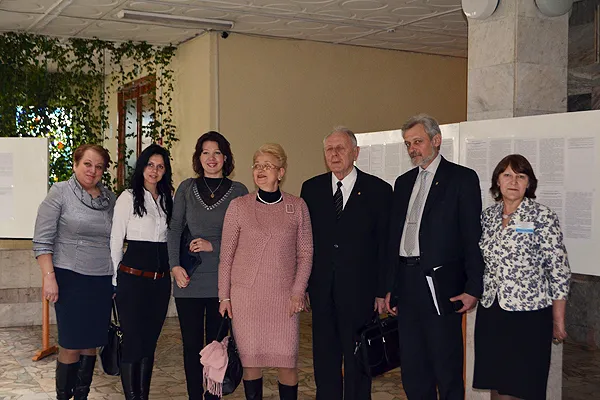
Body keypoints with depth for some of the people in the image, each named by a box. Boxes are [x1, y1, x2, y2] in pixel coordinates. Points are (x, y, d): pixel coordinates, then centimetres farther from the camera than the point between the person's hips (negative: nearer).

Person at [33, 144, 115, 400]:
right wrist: (49, 277, -14)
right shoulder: (60, 192, -4)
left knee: (91, 344, 10)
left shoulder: (109, 198, 10)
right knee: (71, 345, -3)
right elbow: (42, 240, -7)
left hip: (103, 280, 5)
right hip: (71, 278, -4)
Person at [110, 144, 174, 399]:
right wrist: (115, 279, -2)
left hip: (161, 280, 5)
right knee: (133, 340, -3)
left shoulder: (169, 199, 11)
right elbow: (116, 241, -3)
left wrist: (174, 270, 9)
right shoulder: (129, 197, -4)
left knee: (150, 340, 11)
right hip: (133, 279, -5)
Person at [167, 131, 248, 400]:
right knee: (191, 344, 6)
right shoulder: (186, 188, 8)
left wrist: (213, 246, -10)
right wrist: (175, 265, -5)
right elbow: (174, 229, 6)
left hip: (222, 280, -1)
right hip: (188, 279, 1)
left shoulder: (238, 191, 2)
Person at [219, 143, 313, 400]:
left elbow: (305, 253, 5)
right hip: (245, 296, 0)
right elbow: (226, 254, 4)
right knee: (250, 361, 5)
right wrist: (224, 296, 2)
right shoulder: (238, 206, 1)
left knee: (287, 363, 0)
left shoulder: (297, 207, 2)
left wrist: (298, 292, -2)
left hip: (284, 297, 0)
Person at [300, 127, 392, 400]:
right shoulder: (311, 188, 6)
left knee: (357, 361, 8)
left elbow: (386, 244, -2)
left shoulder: (378, 190, -2)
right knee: (324, 360, 12)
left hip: (359, 290, -2)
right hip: (321, 290, 3)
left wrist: (382, 291, -5)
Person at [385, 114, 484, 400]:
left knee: (447, 367, 2)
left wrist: (473, 288, -12)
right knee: (412, 368, 12)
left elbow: (473, 237, -7)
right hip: (406, 284, 6)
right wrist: (390, 287, 13)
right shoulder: (403, 182, 15)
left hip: (441, 285, -6)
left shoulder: (462, 178, -3)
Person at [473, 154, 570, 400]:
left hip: (529, 316, -4)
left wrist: (558, 321, -5)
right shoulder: (487, 216, 6)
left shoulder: (543, 217, -8)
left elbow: (559, 272, -7)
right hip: (490, 314, 4)